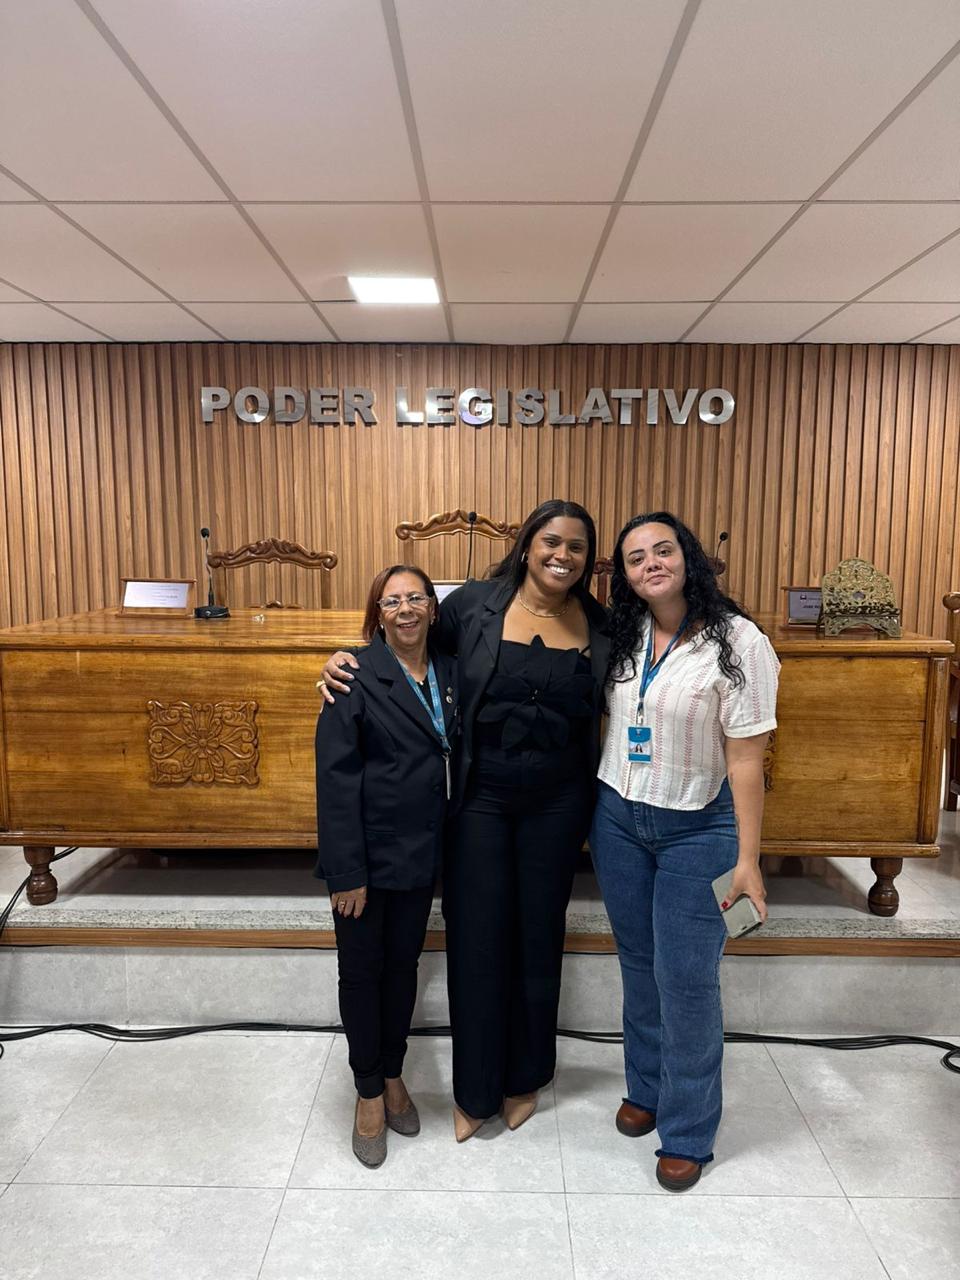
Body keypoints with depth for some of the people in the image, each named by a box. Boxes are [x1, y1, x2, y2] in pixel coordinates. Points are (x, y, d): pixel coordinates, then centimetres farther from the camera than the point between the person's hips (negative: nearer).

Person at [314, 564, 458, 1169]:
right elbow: (336, 776, -17)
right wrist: (346, 870, -18)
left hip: (422, 849, 5)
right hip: (367, 851, -4)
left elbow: (457, 754, 8)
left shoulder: (450, 671, 1)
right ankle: (370, 1094, 32)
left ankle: (394, 1074, 40)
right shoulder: (356, 675, -15)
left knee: (404, 964, 19)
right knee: (362, 970, 12)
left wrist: (448, 845, 3)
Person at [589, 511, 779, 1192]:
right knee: (638, 963, 17)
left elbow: (746, 758, -15)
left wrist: (748, 859, -14)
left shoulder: (737, 642, -15)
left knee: (686, 977, 1)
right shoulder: (621, 637, 1)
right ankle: (646, 1088, 40)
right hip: (618, 818, 5)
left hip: (698, 829, -5)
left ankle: (688, 1133, 23)